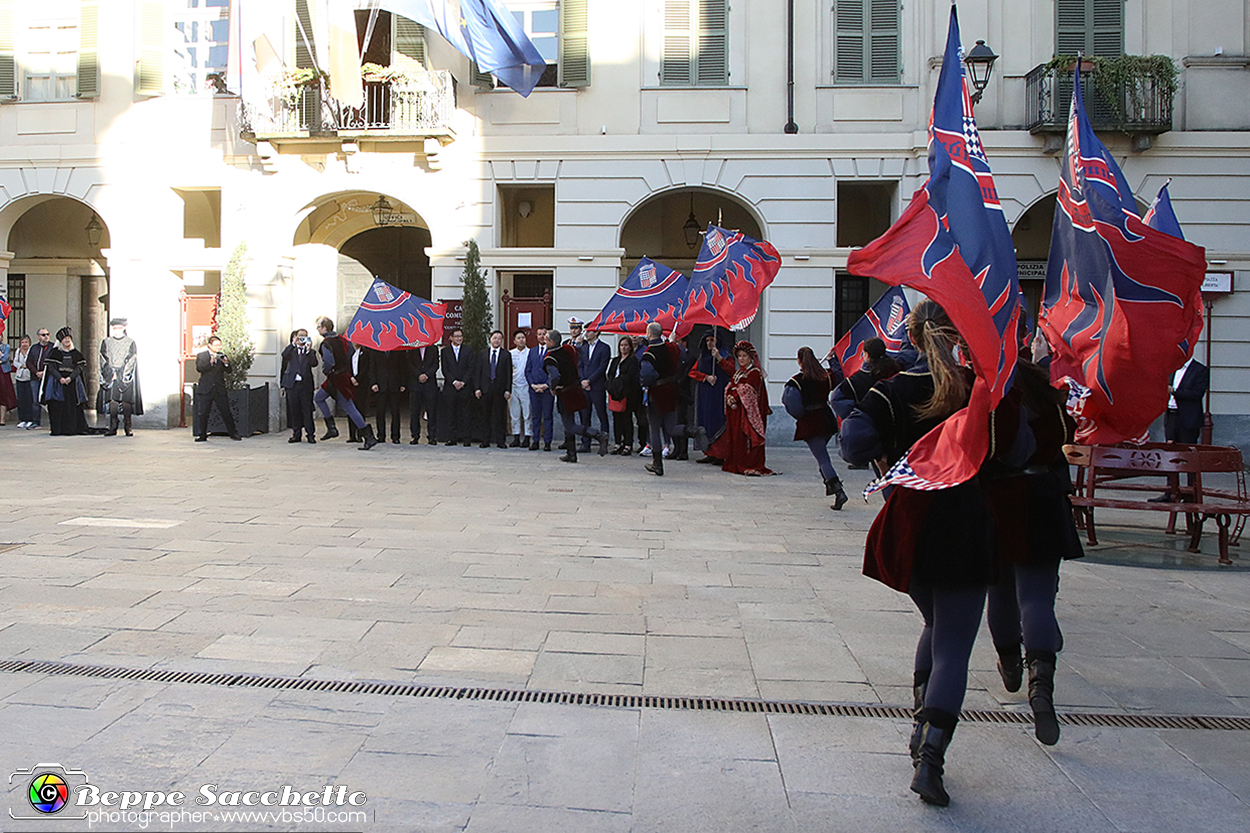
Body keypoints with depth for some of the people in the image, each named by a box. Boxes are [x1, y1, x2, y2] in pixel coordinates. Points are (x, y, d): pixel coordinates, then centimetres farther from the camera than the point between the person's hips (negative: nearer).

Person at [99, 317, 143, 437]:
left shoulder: (130, 342, 5)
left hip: (126, 376, -1)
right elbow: (103, 359, 5)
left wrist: (122, 374, -10)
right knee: (112, 401, -4)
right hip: (110, 376, 2)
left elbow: (132, 359, -1)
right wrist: (111, 373, -8)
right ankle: (112, 428, -2)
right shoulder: (106, 342, 11)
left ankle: (127, 427, 1)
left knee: (126, 400, -5)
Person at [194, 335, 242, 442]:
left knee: (226, 412, 1)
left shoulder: (222, 356, 10)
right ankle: (203, 436, 12)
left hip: (220, 390, 2)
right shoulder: (201, 355, 2)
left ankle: (233, 433, 9)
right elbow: (199, 368, -13)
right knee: (203, 414, 1)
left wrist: (226, 363, -14)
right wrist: (210, 362, -25)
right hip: (205, 390, -2)